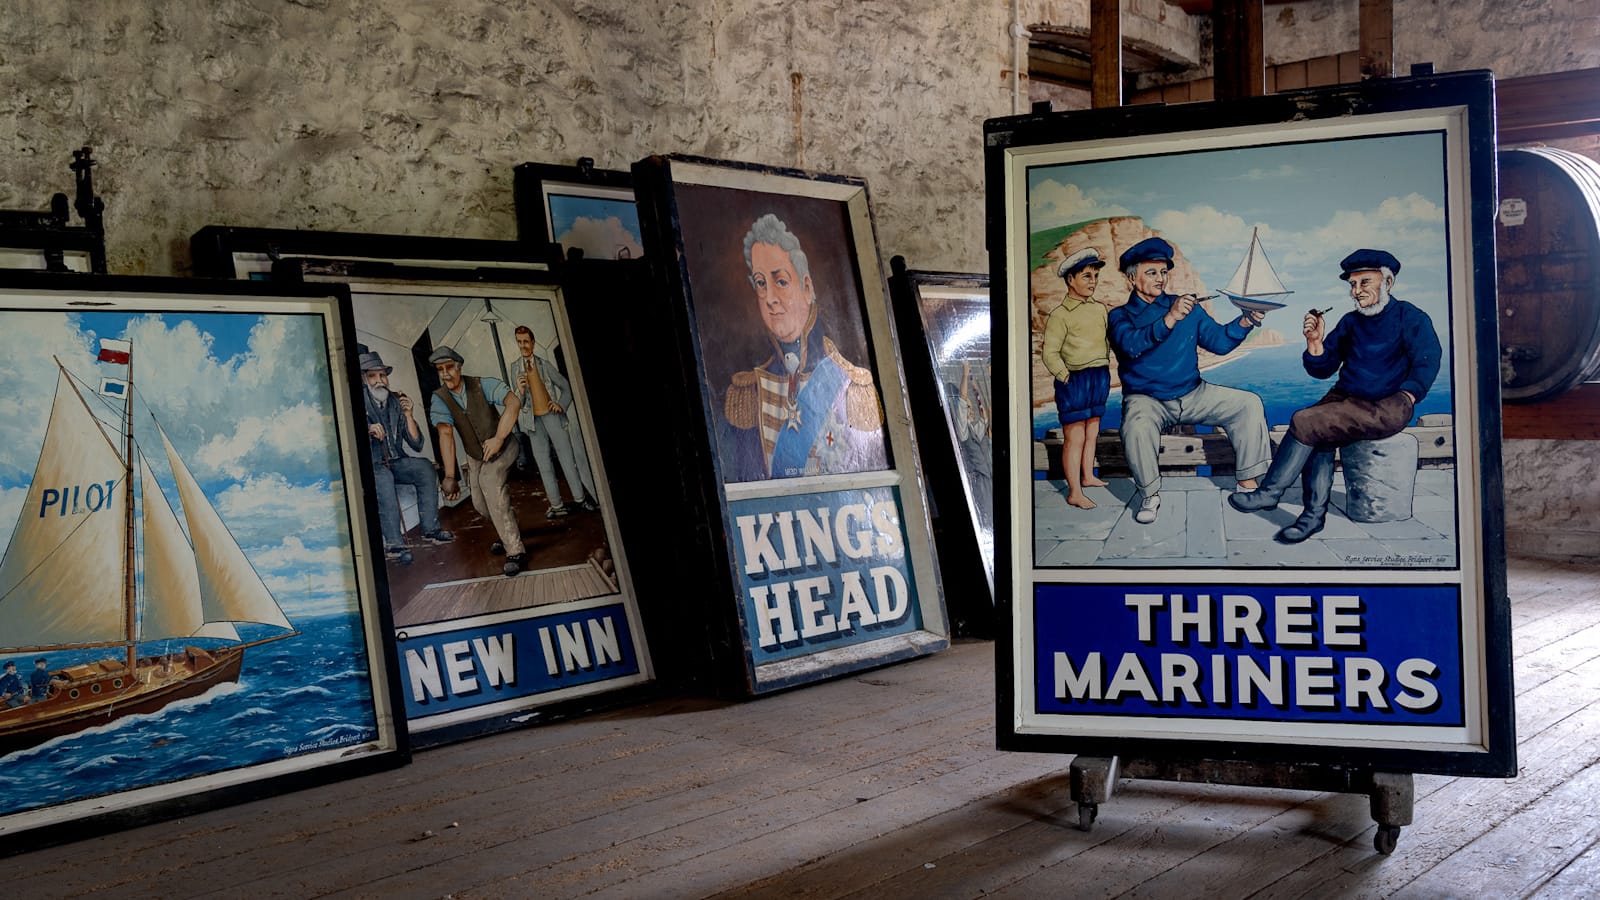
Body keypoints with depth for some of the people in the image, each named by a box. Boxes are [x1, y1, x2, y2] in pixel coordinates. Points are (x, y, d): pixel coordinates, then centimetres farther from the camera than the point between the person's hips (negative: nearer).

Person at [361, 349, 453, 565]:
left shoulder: (396, 401, 7)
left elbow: (417, 444, 5)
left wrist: (408, 415, -7)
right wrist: (368, 431, -28)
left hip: (396, 461, 5)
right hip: (371, 465, -5)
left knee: (425, 468, -22)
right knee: (384, 479, -36)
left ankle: (430, 529, -18)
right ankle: (393, 544, -40)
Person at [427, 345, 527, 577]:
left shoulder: (482, 385, -21)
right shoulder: (439, 399, -14)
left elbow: (514, 402, -35)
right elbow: (445, 434, -27)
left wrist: (499, 438, -41)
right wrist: (450, 476, -35)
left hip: (501, 448, -4)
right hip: (475, 457, 4)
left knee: (490, 481, -28)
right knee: (481, 504, 0)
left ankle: (515, 551, -25)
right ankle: (509, 531, 35)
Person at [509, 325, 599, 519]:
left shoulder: (545, 364, 0)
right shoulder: (515, 367, 3)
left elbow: (566, 387, 9)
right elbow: (516, 401, 4)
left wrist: (561, 405, -8)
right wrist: (520, 391, -18)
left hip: (552, 415, -1)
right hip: (533, 420, 1)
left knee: (567, 458, 1)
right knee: (544, 464, 4)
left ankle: (580, 498, 7)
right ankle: (556, 505, 7)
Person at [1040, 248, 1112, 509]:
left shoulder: (1099, 309, 10)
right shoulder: (1060, 315, -10)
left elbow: (1108, 340, 19)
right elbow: (1050, 353, -12)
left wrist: (1105, 373, 9)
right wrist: (1065, 377, -18)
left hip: (1100, 377, 7)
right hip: (1075, 379, -7)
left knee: (1092, 432, 18)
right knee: (1075, 437, -5)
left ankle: (1088, 476, 34)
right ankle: (1074, 493, -2)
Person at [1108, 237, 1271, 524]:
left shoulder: (1186, 307, 10)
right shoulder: (1121, 316, -2)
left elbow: (1218, 340, 4)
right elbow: (1132, 345, -24)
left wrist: (1245, 322, -15)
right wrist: (1169, 320, -38)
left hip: (1193, 394, 5)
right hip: (1147, 399, -4)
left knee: (1249, 403, -10)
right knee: (1137, 427, -37)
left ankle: (1247, 482, -6)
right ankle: (1150, 495, -15)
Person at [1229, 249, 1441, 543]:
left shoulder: (1410, 318, 2)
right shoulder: (1350, 322, 18)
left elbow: (1427, 363, -6)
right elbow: (1322, 370, 14)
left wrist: (1405, 398, -16)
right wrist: (1315, 342, -4)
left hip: (1387, 408, -6)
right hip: (1345, 398, 7)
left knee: (1305, 421, -25)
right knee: (1318, 432, -27)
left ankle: (1270, 493, -16)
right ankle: (1315, 513, -26)